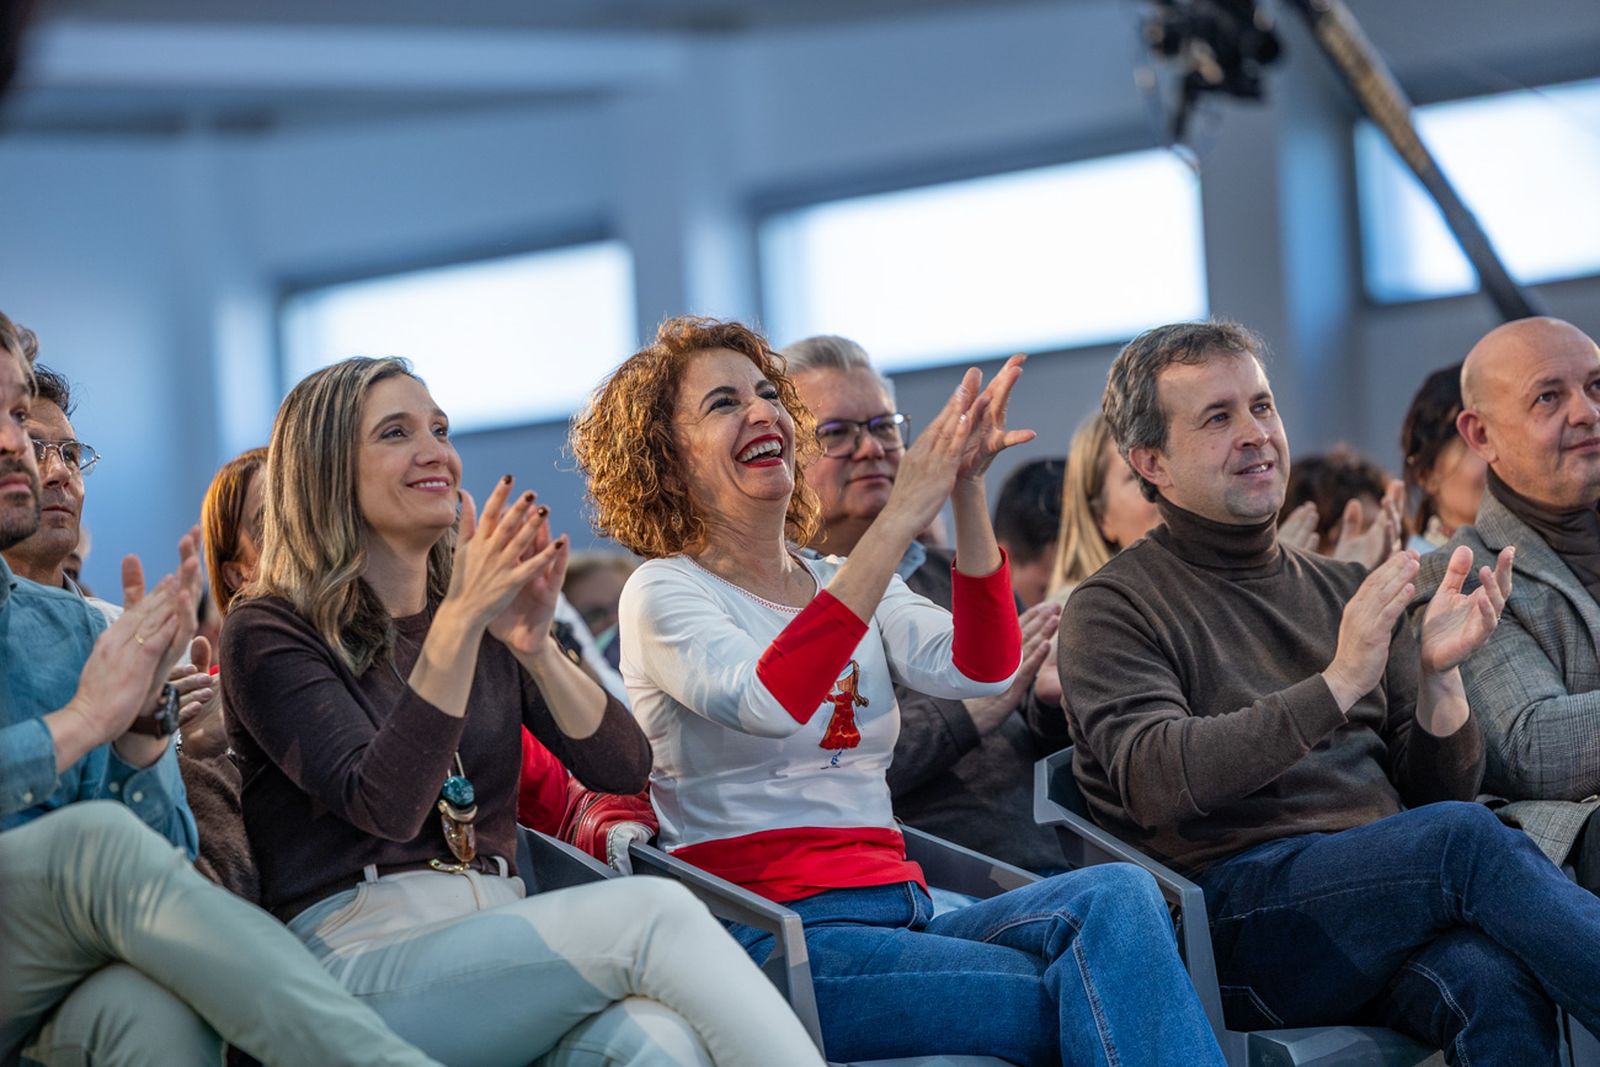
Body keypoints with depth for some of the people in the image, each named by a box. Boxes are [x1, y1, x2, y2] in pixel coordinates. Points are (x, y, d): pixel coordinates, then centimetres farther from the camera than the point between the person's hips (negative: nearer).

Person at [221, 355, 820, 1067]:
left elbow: (623, 770, 6)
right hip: (359, 964, -5)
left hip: (495, 944, 5)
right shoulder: (268, 633, 2)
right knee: (655, 912, -30)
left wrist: (535, 647, -11)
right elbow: (385, 807, -14)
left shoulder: (487, 619, 19)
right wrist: (459, 622, -21)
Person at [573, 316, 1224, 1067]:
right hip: (775, 937, -6)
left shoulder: (848, 585, 20)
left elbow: (980, 669, -1)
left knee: (1115, 897, -23)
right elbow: (768, 703, -22)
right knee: (1070, 1003, -28)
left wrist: (965, 490, -14)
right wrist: (901, 516, -24)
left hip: (903, 913, 6)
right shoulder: (664, 593, 1)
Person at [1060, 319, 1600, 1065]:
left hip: (1392, 899, 5)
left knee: (1497, 986, -33)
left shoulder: (1346, 591, 23)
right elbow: (1160, 783, -13)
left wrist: (1436, 675, -2)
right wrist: (1337, 684, -19)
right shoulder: (1112, 610, 6)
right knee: (1466, 836, -31)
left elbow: (1435, 789, 18)